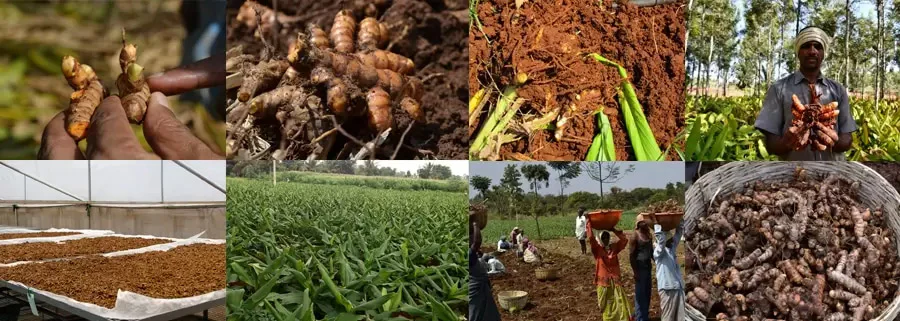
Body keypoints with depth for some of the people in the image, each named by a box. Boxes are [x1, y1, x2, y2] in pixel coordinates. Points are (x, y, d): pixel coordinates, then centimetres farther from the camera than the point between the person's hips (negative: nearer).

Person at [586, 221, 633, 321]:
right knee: (607, 305, 7)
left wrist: (613, 230, -1)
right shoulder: (597, 249, -4)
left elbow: (624, 240, 0)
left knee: (621, 304, -2)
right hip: (603, 281, -2)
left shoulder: (614, 248, 6)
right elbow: (591, 238, -18)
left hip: (615, 280, 2)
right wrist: (589, 223, -16)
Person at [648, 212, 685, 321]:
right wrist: (655, 222, -20)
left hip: (678, 287, 7)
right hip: (667, 288, -7)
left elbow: (679, 233, 23)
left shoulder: (672, 248, 17)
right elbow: (661, 239, -21)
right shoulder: (659, 251, -3)